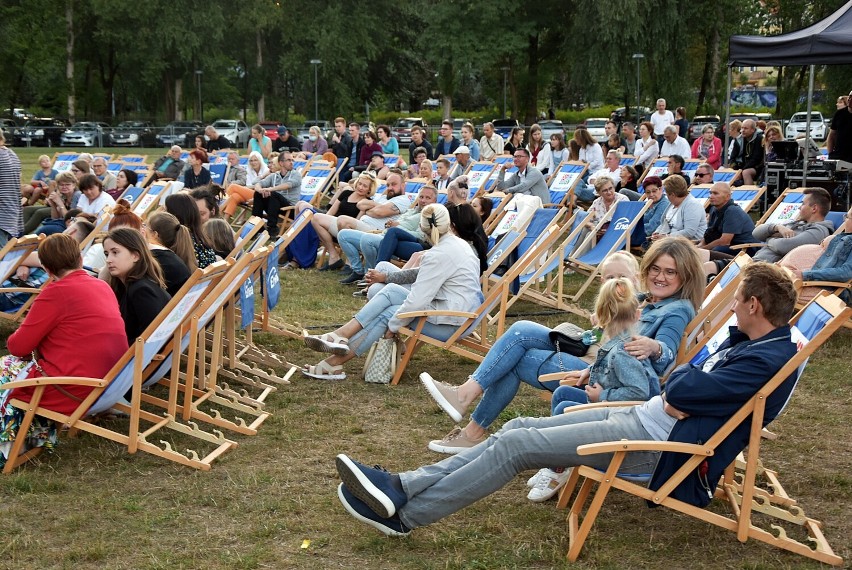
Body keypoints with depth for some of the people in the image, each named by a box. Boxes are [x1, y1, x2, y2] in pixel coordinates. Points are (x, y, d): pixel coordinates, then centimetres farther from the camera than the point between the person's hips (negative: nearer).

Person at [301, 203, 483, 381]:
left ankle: (335, 363, -4)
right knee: (391, 291, 3)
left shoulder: (438, 255, -18)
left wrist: (393, 326, -9)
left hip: (451, 322, -9)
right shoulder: (461, 244, 13)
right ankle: (341, 335, -7)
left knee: (387, 315, -6)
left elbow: (416, 301, -20)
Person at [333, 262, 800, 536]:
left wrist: (679, 384, -4)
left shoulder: (769, 361, -17)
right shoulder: (753, 344, 15)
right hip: (645, 417, 10)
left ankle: (405, 514, -10)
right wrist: (679, 388, -3)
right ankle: (403, 487, -3)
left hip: (656, 443, -10)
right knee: (520, 428, 0)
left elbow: (683, 390, -24)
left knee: (516, 444, -15)